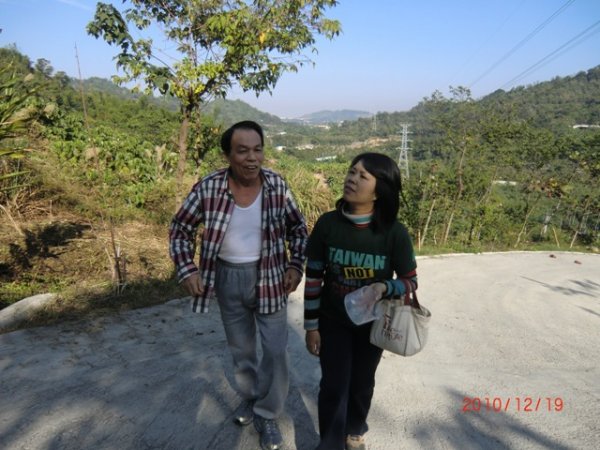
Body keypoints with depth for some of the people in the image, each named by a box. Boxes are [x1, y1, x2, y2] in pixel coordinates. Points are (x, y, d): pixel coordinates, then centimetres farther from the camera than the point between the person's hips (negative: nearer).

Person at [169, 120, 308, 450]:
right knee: (240, 349, 19)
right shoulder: (208, 188, -16)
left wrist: (296, 264, -11)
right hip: (228, 279, 1)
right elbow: (180, 230, -3)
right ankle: (249, 397, 45)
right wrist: (187, 269, -14)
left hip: (270, 277, 0)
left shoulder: (277, 185, -13)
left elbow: (298, 228, 1)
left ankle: (267, 414, 25)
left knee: (275, 351, 2)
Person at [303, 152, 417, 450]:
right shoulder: (327, 224, -18)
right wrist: (311, 326, -6)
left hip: (372, 323, 1)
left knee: (362, 384, 21)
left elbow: (410, 281, -10)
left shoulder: (394, 232, -20)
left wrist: (384, 287, -32)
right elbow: (313, 278, -9)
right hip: (333, 321, 0)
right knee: (333, 386, 5)